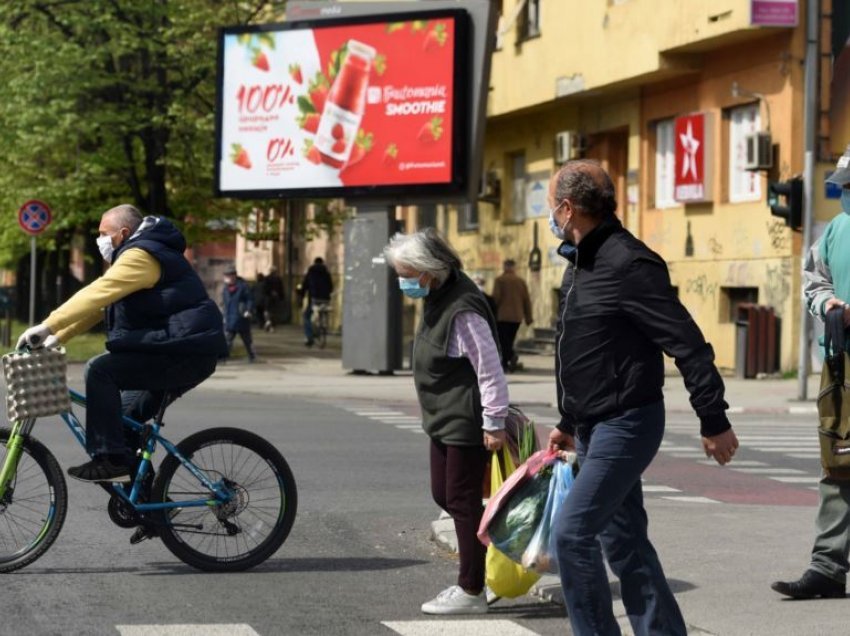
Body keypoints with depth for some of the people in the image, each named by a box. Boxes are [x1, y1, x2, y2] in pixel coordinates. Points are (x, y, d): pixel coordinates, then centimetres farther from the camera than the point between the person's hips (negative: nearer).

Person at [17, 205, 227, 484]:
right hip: (189, 353, 11)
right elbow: (100, 304, 21)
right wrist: (57, 337, 13)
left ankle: (110, 459, -17)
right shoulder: (139, 255, 23)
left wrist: (47, 326, -26)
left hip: (185, 350, -11)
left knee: (100, 370, -17)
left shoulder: (140, 256, -11)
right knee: (125, 414, 17)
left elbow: (96, 294, -24)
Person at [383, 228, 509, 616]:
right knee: (444, 496, 16)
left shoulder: (462, 310, -24)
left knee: (462, 501, -2)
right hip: (444, 420, 10)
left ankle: (471, 592, 8)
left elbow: (489, 368, -24)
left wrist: (494, 423, -21)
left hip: (466, 423, -10)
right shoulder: (436, 300, 8)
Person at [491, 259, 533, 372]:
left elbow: (496, 298, -10)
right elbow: (527, 300, 7)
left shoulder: (499, 280, -3)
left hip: (502, 316, -4)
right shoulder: (521, 281, 9)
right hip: (517, 317, 4)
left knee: (504, 340, -6)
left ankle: (511, 356, -29)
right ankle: (505, 363, 12)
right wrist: (528, 317, 11)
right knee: (509, 341, 14)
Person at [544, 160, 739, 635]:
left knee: (572, 532, -14)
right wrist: (568, 424, 26)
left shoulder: (628, 263, -18)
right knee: (623, 541, 12)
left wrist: (715, 422, -19)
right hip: (594, 427, 10)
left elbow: (688, 344, -19)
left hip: (626, 425, -10)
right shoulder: (580, 264, 13)